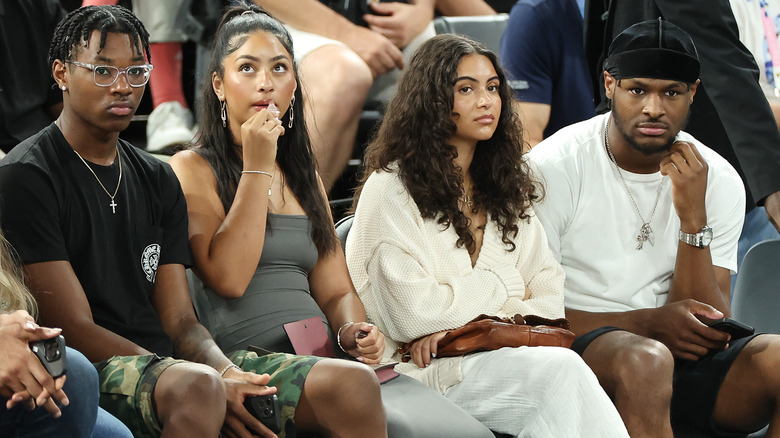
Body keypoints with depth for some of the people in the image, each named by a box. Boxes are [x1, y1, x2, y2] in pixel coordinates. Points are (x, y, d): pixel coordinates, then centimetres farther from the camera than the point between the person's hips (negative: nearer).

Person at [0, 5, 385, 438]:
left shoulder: (158, 179, 18)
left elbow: (179, 321, 12)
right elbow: (77, 331, -10)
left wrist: (226, 372, -12)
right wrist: (213, 385, -18)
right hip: (91, 371, -6)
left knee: (354, 386, -13)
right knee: (196, 387, -39)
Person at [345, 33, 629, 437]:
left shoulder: (505, 190, 19)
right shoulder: (391, 188, -2)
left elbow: (550, 294, 11)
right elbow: (411, 314, -10)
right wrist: (506, 285, 3)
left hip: (499, 354, 5)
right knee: (561, 371, -31)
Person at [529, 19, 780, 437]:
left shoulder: (718, 180, 4)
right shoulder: (555, 167, -7)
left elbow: (708, 330, -3)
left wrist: (693, 218, -15)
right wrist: (648, 322, -17)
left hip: (684, 356, 4)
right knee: (646, 360, -38)